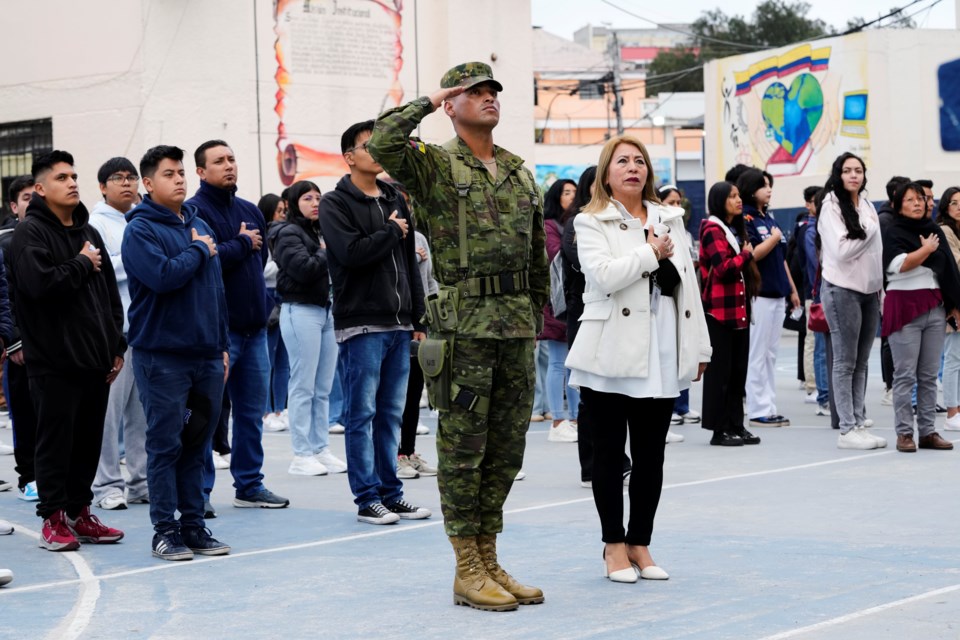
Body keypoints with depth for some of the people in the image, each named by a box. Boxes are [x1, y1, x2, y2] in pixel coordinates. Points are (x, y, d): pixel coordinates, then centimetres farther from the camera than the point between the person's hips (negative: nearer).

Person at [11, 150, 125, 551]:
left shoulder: (89, 232, 16)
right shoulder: (30, 232, -6)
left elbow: (111, 293, 19)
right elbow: (40, 283, -23)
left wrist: (116, 345, 13)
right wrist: (82, 265, -10)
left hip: (95, 359, 7)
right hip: (55, 359, -7)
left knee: (89, 442, 10)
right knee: (55, 442, 0)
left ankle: (80, 514, 20)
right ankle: (53, 520, 7)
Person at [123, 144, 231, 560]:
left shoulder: (199, 225, 15)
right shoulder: (140, 229, -6)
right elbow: (163, 276, -23)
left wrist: (222, 345, 16)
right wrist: (198, 251, -8)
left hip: (206, 354, 6)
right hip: (162, 356, -6)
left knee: (197, 443, 10)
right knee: (165, 444, -2)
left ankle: (194, 525, 17)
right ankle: (166, 530, 4)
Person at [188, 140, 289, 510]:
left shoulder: (250, 211, 15)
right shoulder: (193, 212, -9)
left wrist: (260, 302, 11)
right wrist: (242, 244, -10)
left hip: (254, 326, 7)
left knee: (252, 410, 13)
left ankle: (249, 485, 22)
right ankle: (198, 490, 5)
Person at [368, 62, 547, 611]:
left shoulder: (522, 174, 16)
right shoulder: (435, 165, -2)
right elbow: (382, 144, -22)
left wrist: (537, 317, 16)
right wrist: (429, 102, -9)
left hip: (517, 324, 6)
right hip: (464, 322, -6)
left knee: (506, 448, 10)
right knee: (464, 447, -1)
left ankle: (490, 560, 19)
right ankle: (468, 571, 5)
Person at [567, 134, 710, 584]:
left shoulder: (670, 219, 15)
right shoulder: (592, 223, 0)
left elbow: (688, 285, 14)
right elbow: (603, 275, -19)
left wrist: (699, 347, 11)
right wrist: (651, 253, -8)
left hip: (664, 355, 4)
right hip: (614, 353, -4)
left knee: (651, 453, 7)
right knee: (609, 450, 4)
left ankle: (640, 543, 17)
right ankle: (614, 546, 13)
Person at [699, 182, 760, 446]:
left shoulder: (737, 231, 19)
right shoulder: (713, 230, -9)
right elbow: (723, 268, -21)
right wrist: (745, 255, -5)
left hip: (739, 312, 9)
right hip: (719, 312, -9)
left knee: (738, 371, 9)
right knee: (719, 371, -4)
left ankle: (736, 425, 14)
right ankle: (719, 429, 0)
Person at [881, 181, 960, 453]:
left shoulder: (934, 230, 14)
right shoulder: (893, 232, -1)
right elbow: (900, 264, -17)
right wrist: (927, 249, -6)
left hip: (935, 308, 5)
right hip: (905, 306, -5)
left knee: (929, 376, 6)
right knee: (905, 375, -3)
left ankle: (928, 432, 11)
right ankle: (904, 433, 0)